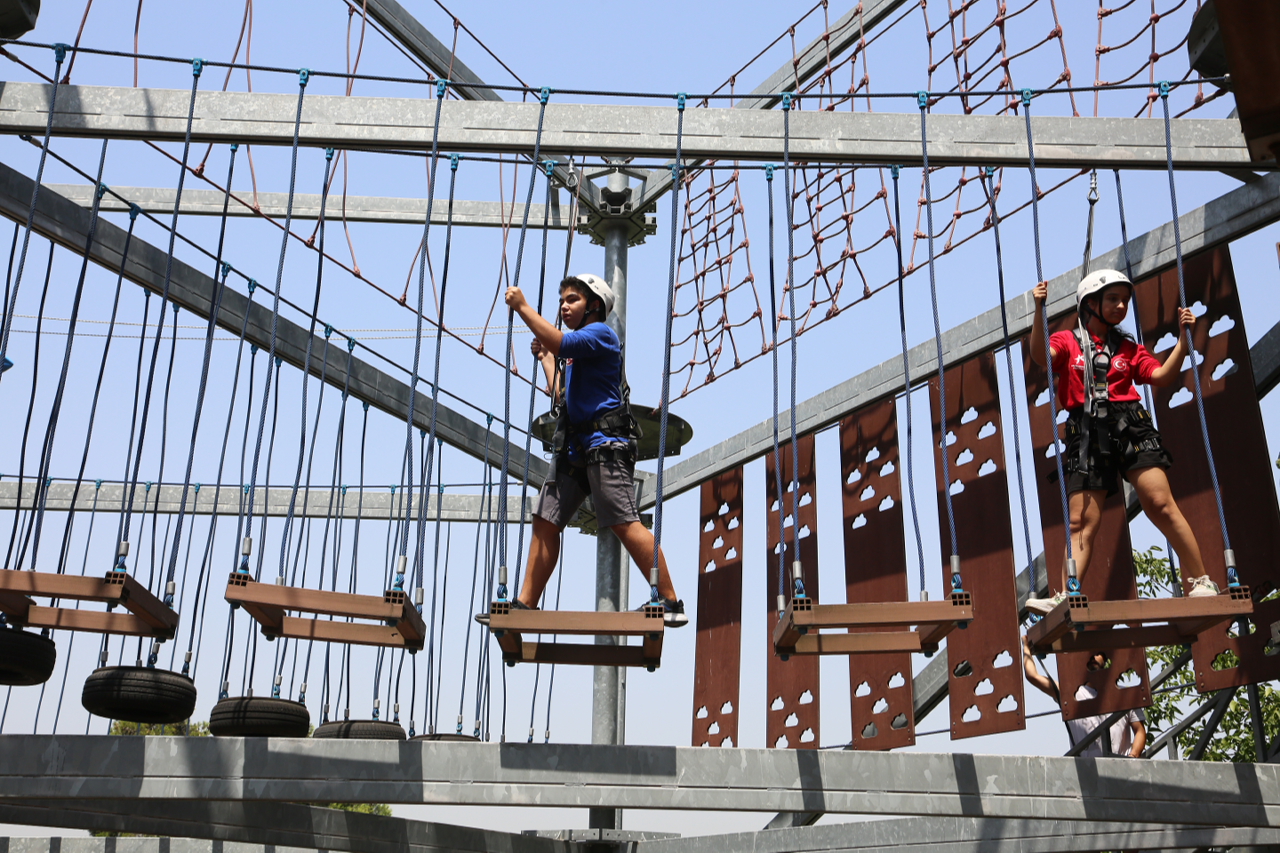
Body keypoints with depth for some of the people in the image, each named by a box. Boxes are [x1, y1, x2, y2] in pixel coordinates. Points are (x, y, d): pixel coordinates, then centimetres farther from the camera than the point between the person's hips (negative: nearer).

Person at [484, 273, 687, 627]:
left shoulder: (600, 333, -2)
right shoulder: (578, 349, 26)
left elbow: (559, 342, -20)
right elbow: (562, 397, 31)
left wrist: (523, 307, -12)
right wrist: (546, 358, 32)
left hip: (604, 442, -9)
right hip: (574, 446, 9)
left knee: (625, 524, -15)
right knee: (545, 521, 4)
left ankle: (671, 603, -12)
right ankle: (524, 605, 7)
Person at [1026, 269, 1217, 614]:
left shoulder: (1129, 347, 21)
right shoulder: (1068, 341, 13)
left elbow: (1162, 376, 8)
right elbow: (1040, 355, -9)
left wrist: (1182, 337, 0)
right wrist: (1040, 310, -20)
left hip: (1130, 426, 1)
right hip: (1088, 435, -1)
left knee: (1160, 505, -9)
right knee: (1082, 521, -6)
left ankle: (1202, 583, -2)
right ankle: (1065, 597, -11)